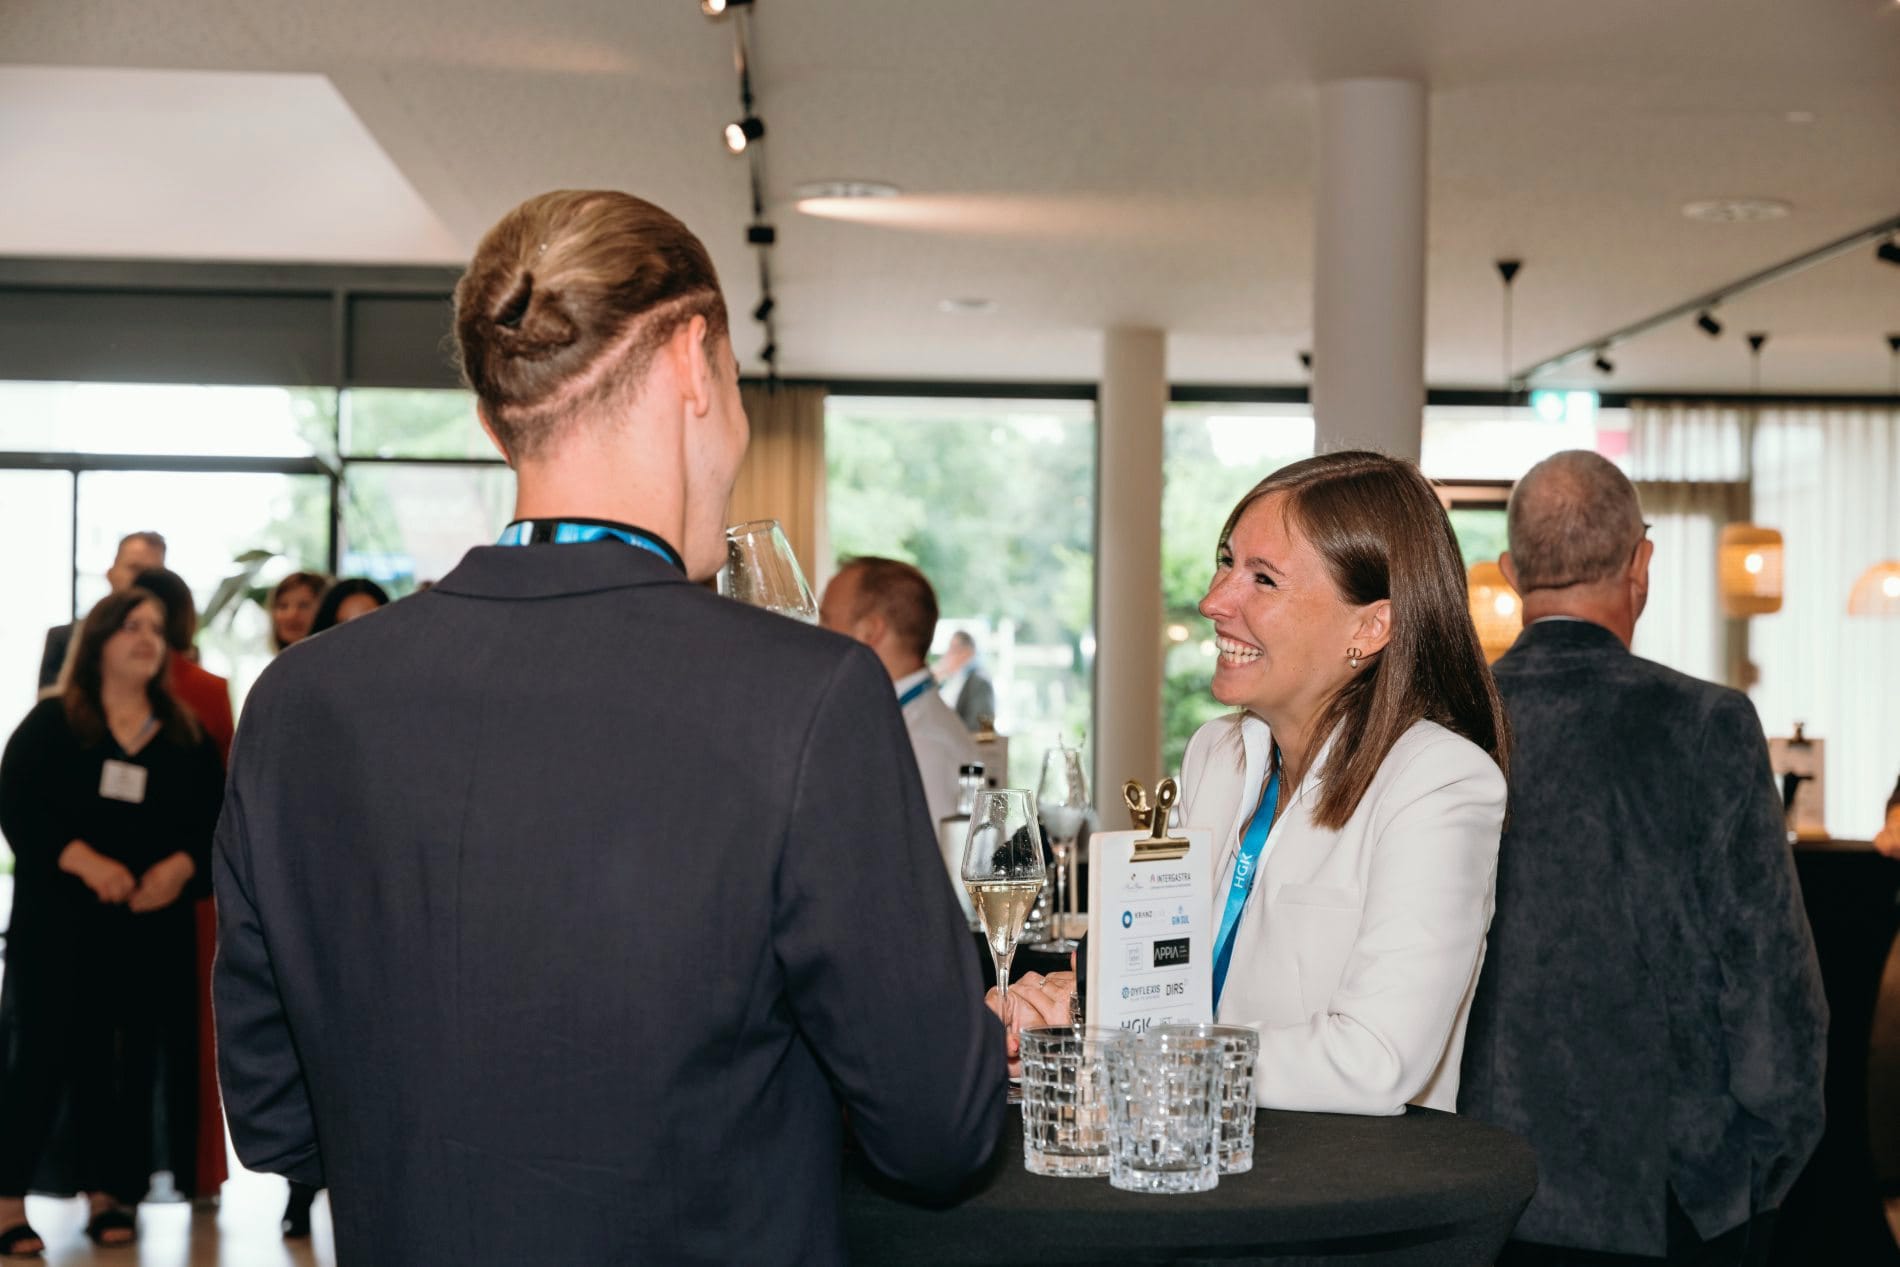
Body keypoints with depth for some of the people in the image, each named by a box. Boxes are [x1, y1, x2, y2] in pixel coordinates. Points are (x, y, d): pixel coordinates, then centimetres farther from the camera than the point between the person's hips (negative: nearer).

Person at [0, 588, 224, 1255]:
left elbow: (213, 822, 8)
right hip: (57, 919, -3)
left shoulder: (187, 739, 12)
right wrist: (85, 862, -18)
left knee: (129, 1060, 3)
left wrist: (181, 866, -13)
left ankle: (107, 1193, 12)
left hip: (152, 923, 3)